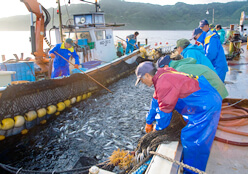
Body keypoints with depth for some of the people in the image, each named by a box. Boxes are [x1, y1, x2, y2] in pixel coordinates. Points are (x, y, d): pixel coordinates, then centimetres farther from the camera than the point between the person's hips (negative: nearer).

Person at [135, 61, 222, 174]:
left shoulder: (163, 83, -23)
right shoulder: (162, 77, 11)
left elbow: (165, 111, -16)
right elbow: (156, 101, 20)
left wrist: (158, 128, 5)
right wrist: (149, 122, 29)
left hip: (206, 105, -11)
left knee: (190, 139, -4)